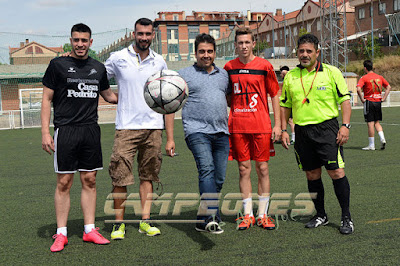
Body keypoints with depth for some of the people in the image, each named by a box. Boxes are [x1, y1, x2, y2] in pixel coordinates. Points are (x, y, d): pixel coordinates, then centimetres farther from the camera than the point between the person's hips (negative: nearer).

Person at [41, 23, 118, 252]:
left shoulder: (98, 68, 12)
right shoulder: (58, 65, 1)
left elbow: (109, 95, 26)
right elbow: (47, 99, 0)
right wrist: (45, 132, -7)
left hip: (91, 130, 4)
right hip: (65, 130, -4)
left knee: (90, 181, 6)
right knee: (64, 182, -1)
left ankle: (90, 230, 14)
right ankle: (61, 233, 8)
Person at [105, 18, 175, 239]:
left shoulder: (159, 62, 8)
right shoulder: (118, 58, 2)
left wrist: (170, 138, 6)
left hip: (153, 128, 2)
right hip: (126, 128, -2)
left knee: (148, 176, 8)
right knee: (120, 177, -4)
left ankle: (145, 221, 15)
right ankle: (119, 223, 8)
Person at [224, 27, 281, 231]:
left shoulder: (264, 66, 1)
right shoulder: (229, 67, 7)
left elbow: (275, 95, 5)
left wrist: (277, 124, -1)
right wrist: (224, 122, 10)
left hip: (261, 125, -1)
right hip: (237, 126, 2)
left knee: (262, 168, 3)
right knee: (244, 169, 5)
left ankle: (263, 214, 13)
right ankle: (247, 215, 14)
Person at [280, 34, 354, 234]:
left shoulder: (331, 72, 0)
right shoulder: (290, 76, 9)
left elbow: (345, 99, 0)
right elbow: (285, 105, 15)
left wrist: (345, 126, -9)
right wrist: (283, 130, 9)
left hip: (327, 128, -3)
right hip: (302, 131, 4)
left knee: (336, 172, -7)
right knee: (312, 175, 9)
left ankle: (346, 218, 5)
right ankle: (320, 215, 23)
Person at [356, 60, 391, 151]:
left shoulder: (364, 78, -8)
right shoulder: (379, 77, 8)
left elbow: (358, 89, -22)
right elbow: (388, 87, 11)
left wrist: (362, 99, -12)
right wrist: (383, 98, 9)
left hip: (369, 102, -5)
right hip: (378, 102, 5)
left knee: (370, 123, -1)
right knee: (377, 122, 16)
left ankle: (371, 145, 3)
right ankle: (382, 139, -3)